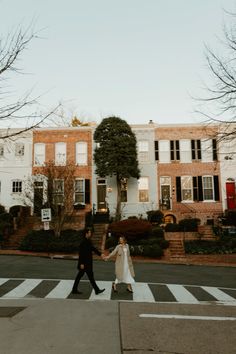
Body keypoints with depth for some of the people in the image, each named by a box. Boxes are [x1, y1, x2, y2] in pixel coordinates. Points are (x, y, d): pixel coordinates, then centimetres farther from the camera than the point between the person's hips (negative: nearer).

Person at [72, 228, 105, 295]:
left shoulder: (88, 241, 11)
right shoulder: (83, 242, -18)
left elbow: (93, 248, 18)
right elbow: (81, 253, -21)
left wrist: (100, 254, 13)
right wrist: (81, 263, -21)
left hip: (87, 263, 10)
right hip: (84, 263, -10)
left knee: (79, 276, 14)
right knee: (90, 276, -2)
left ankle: (74, 289, 21)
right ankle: (96, 290, 6)